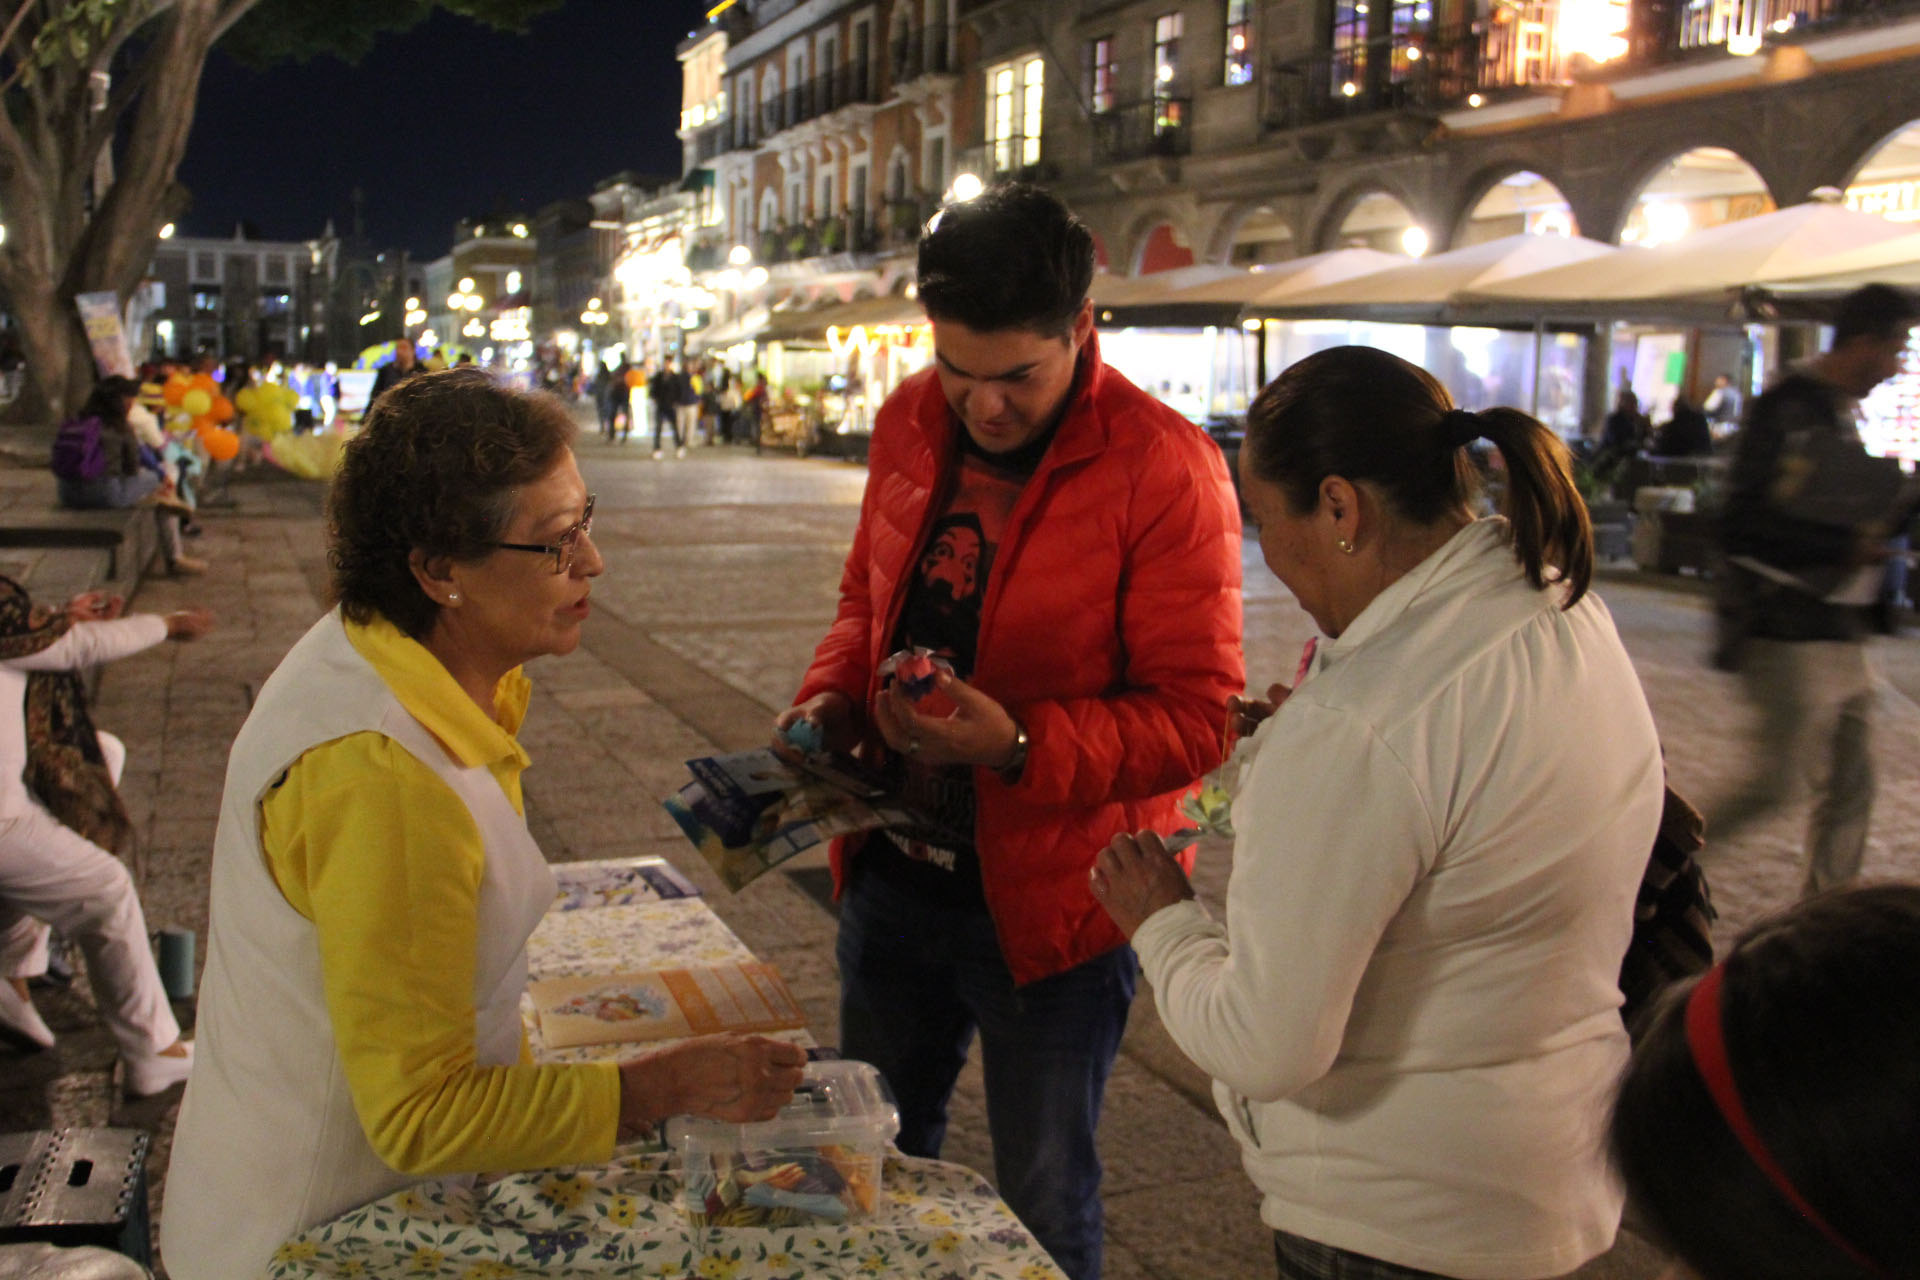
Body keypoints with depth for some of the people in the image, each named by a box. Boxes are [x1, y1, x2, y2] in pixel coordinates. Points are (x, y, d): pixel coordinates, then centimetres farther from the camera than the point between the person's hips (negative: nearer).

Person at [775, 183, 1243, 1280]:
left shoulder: (1163, 469, -18)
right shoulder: (911, 423, 1)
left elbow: (1196, 718, -18)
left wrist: (1019, 743, -30)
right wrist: (831, 697, -4)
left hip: (1049, 903, -6)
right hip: (893, 872, 6)